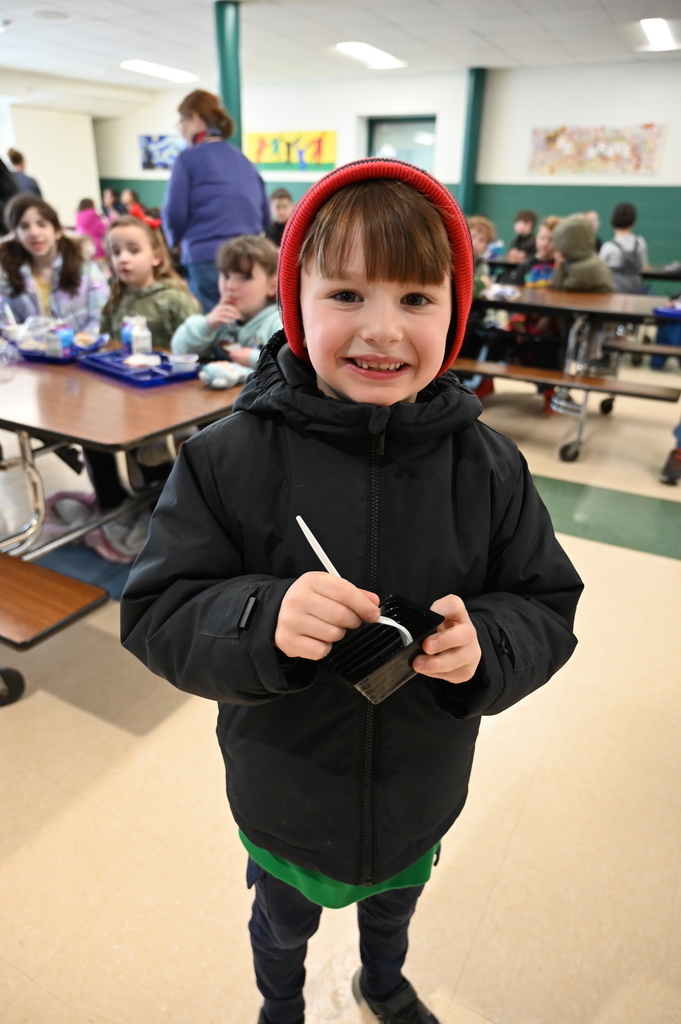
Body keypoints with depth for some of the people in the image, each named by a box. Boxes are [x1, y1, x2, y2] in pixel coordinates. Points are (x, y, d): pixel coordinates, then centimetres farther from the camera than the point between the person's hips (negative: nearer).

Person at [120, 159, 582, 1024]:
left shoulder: (487, 465, -18)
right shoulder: (229, 458, -24)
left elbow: (549, 609, -9)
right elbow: (155, 613, -19)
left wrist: (485, 645, -31)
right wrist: (261, 620, -38)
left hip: (422, 793, 2)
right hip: (283, 798, -1)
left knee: (395, 906, 36)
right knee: (283, 928, 32)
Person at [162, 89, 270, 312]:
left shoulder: (189, 158, 1)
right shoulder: (243, 160, 16)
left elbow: (175, 214, -5)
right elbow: (265, 218, 15)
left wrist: (175, 241, 14)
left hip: (207, 260, -5)